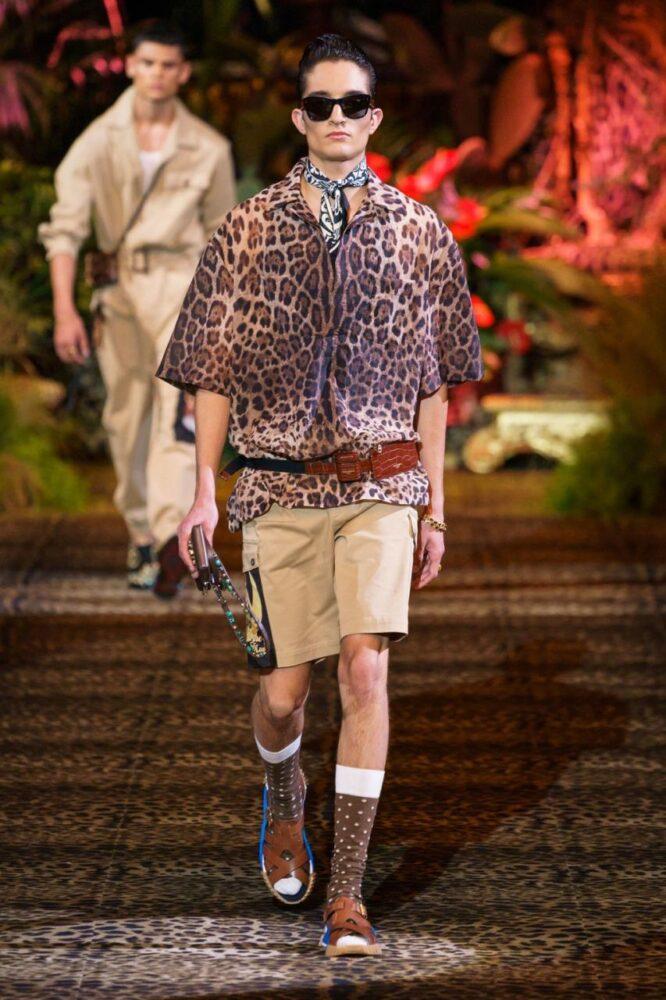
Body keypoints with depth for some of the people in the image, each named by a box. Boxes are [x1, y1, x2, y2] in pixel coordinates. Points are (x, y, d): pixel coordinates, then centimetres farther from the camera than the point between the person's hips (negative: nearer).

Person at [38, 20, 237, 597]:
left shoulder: (209, 150, 3)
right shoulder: (98, 142, -1)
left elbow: (222, 235, 14)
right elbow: (64, 228, -6)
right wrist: (65, 312, -18)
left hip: (183, 280, -2)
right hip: (119, 286, 2)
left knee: (180, 408, -21)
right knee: (127, 423, 7)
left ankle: (172, 538, -34)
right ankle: (141, 537, 25)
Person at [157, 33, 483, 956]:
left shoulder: (417, 232, 5)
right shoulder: (251, 230, 2)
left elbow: (432, 384, 9)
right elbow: (213, 370, 6)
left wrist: (434, 507, 8)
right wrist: (205, 490, -1)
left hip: (382, 483, 0)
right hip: (280, 487, 0)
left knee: (366, 669, -14)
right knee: (283, 690, 3)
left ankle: (347, 895, -10)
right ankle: (284, 808, 39)